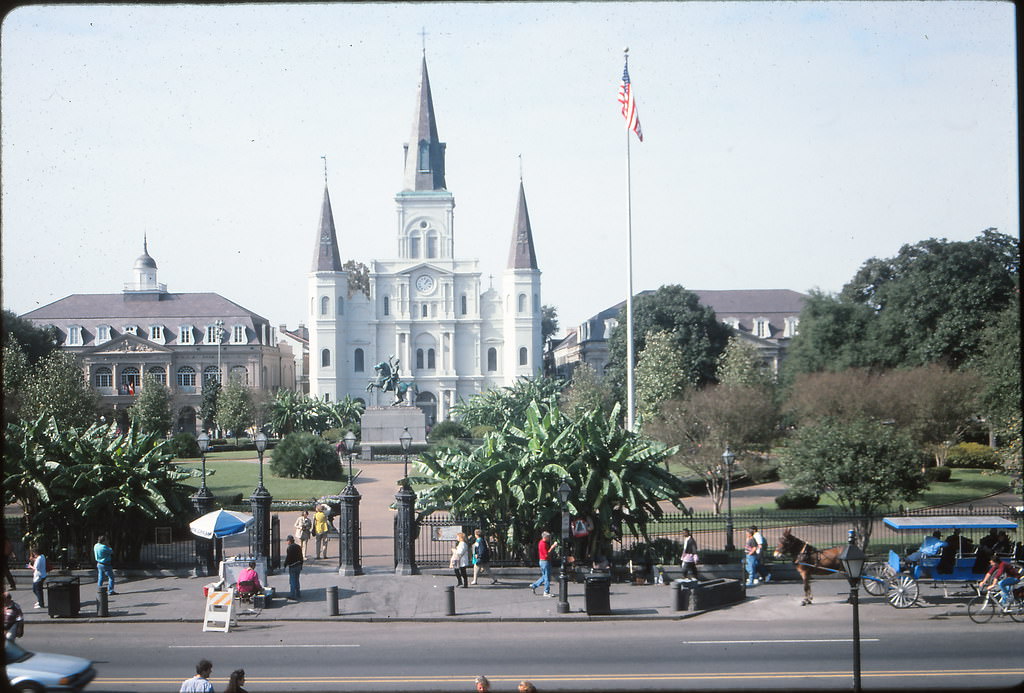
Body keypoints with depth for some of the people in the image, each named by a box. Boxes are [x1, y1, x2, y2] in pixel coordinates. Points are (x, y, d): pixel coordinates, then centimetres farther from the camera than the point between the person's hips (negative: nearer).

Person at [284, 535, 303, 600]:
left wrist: (285, 566, -9)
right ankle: (298, 593, 27)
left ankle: (292, 594, -6)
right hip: (298, 566, 8)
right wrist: (301, 565, 22)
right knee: (296, 580, 19)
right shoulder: (298, 547, 8)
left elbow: (287, 558, -17)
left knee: (292, 580, -4)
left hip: (292, 566, -8)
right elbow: (301, 557, 14)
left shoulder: (289, 548, -15)